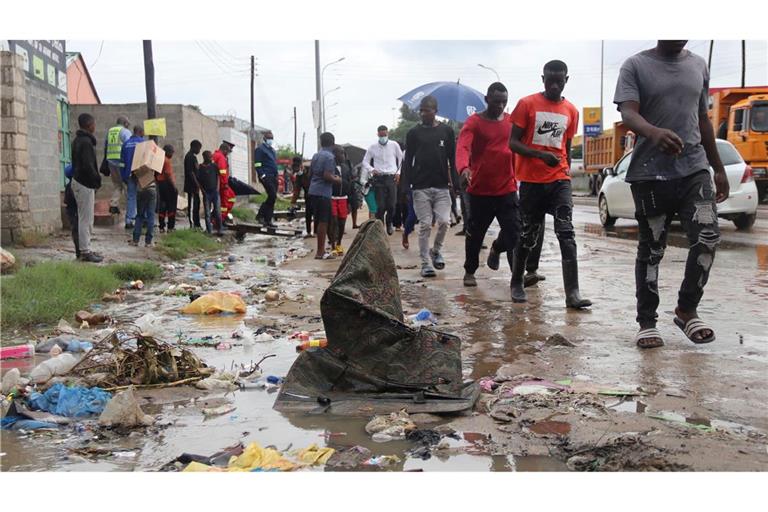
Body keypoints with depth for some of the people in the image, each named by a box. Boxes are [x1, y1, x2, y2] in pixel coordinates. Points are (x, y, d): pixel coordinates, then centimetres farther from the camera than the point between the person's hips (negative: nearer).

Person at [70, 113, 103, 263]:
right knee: (86, 219, -5)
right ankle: (85, 252, -2)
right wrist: (97, 179, -9)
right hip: (85, 184, -10)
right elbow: (88, 166, -23)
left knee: (85, 219, 15)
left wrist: (95, 179, 15)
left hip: (79, 181, 10)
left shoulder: (77, 140, 14)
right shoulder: (86, 142, -17)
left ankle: (85, 250, 20)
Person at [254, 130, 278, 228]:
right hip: (266, 177, -8)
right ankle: (261, 215, -6)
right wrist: (262, 175, -19)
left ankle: (267, 220, 11)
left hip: (274, 177, 8)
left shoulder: (272, 150, 23)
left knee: (272, 198, 6)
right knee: (272, 196, -16)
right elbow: (257, 164, -11)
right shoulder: (260, 149, -4)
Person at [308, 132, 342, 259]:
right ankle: (320, 252, -3)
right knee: (323, 221, -5)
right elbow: (327, 176, -21)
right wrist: (337, 180, -2)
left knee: (319, 220, 14)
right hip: (323, 192, -8)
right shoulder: (330, 157, -12)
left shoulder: (316, 156, 13)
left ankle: (321, 249, 21)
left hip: (313, 191, 9)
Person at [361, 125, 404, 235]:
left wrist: (398, 172, 6)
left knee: (391, 205, -3)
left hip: (391, 177, 0)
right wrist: (371, 170, -6)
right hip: (379, 178, 0)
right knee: (381, 206, -7)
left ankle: (389, 224, 22)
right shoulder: (373, 147, 6)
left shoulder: (394, 145, 6)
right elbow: (365, 161, 12)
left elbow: (401, 159, 16)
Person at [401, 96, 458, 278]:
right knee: (425, 225, -2)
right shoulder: (414, 133, 5)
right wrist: (407, 184, -2)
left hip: (442, 186, 1)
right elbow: (407, 160, 6)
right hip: (421, 187, -1)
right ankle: (426, 263, 5)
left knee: (444, 221, -10)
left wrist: (455, 181, 0)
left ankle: (436, 250, 16)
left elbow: (452, 159, 9)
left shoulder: (446, 131, 7)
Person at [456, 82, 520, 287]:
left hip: (507, 190, 2)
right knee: (475, 234, 10)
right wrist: (464, 168, -41)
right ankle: (469, 272, 27)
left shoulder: (511, 122, 8)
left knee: (514, 233, -6)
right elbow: (462, 147, -21)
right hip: (480, 191, -2)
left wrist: (515, 180, 7)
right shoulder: (474, 122, -5)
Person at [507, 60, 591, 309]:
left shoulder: (571, 111, 9)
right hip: (531, 180, -2)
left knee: (567, 234, -10)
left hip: (559, 180, 2)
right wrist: (541, 155, -20)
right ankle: (516, 283, 26)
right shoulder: (527, 104, -2)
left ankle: (572, 293, -15)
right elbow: (513, 142, -5)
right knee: (528, 235, 6)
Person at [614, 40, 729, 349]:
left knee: (708, 237, -12)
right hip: (650, 174, -3)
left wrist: (718, 169, 19)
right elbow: (628, 114, -16)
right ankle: (647, 322, 15)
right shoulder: (636, 66, -1)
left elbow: (703, 120, 20)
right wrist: (654, 133, -38)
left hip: (694, 168, 4)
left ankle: (687, 310, 7)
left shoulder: (698, 65, 14)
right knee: (651, 250, 3)